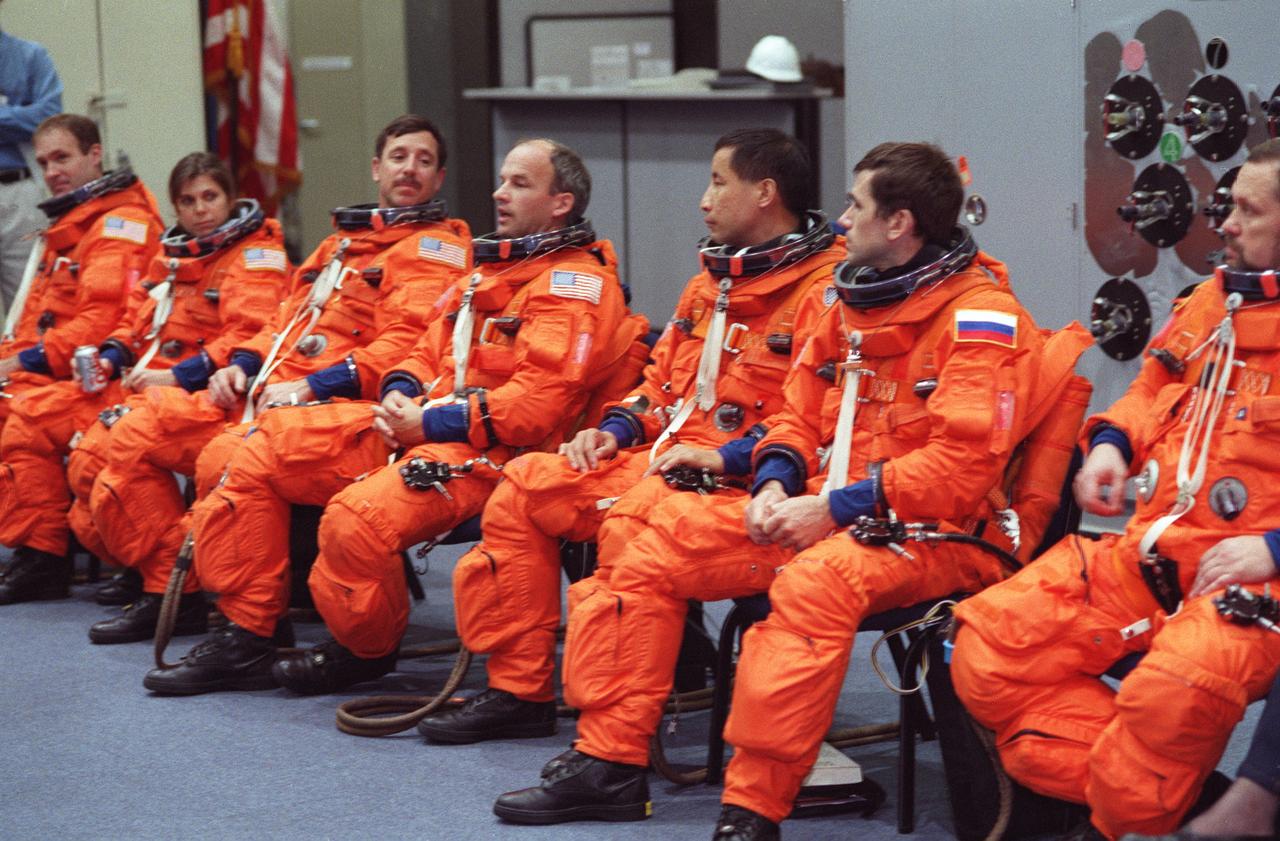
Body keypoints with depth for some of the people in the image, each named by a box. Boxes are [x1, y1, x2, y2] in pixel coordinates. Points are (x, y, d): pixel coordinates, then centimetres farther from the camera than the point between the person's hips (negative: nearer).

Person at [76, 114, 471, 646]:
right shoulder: (341, 240, 27)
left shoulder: (436, 247, 0)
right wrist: (242, 365, 8)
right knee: (132, 437, 2)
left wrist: (312, 387, -21)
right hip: (263, 392, 9)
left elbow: (406, 343, -14)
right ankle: (174, 584, 4)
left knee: (225, 458, -34)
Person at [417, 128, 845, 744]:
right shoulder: (712, 281, 20)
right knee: (524, 485, 3)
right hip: (659, 459, 10)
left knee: (632, 517, -35)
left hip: (738, 480, -10)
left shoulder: (825, 292, -10)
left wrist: (727, 456, -23)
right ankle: (518, 689, 6)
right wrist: (615, 430, 11)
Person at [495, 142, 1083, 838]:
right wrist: (775, 483, -2)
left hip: (930, 533, -8)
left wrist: (835, 507, -21)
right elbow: (799, 417, 20)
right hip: (823, 512, 9)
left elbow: (966, 461, -21)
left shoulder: (981, 315, -11)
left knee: (815, 580, -40)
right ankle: (608, 764, -1)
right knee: (648, 544, -1)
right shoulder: (855, 301, 14)